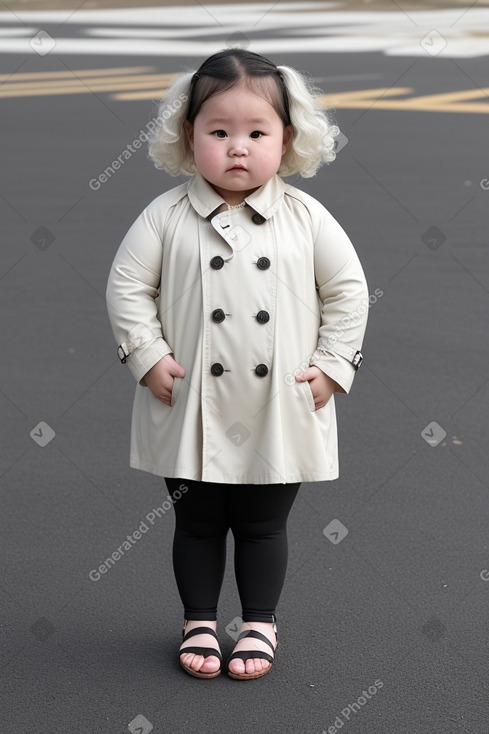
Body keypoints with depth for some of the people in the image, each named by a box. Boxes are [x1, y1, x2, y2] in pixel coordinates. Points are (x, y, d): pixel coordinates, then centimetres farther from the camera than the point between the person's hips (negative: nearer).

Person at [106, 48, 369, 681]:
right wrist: (147, 357, -9)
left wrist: (331, 365, -4)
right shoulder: (166, 217, -6)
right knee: (197, 523, 14)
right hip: (193, 409, 0)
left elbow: (347, 288, 2)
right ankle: (199, 622, 30)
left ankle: (260, 624, 30)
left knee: (264, 525, 13)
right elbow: (127, 285, -1)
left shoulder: (306, 218, -4)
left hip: (281, 410, 0)